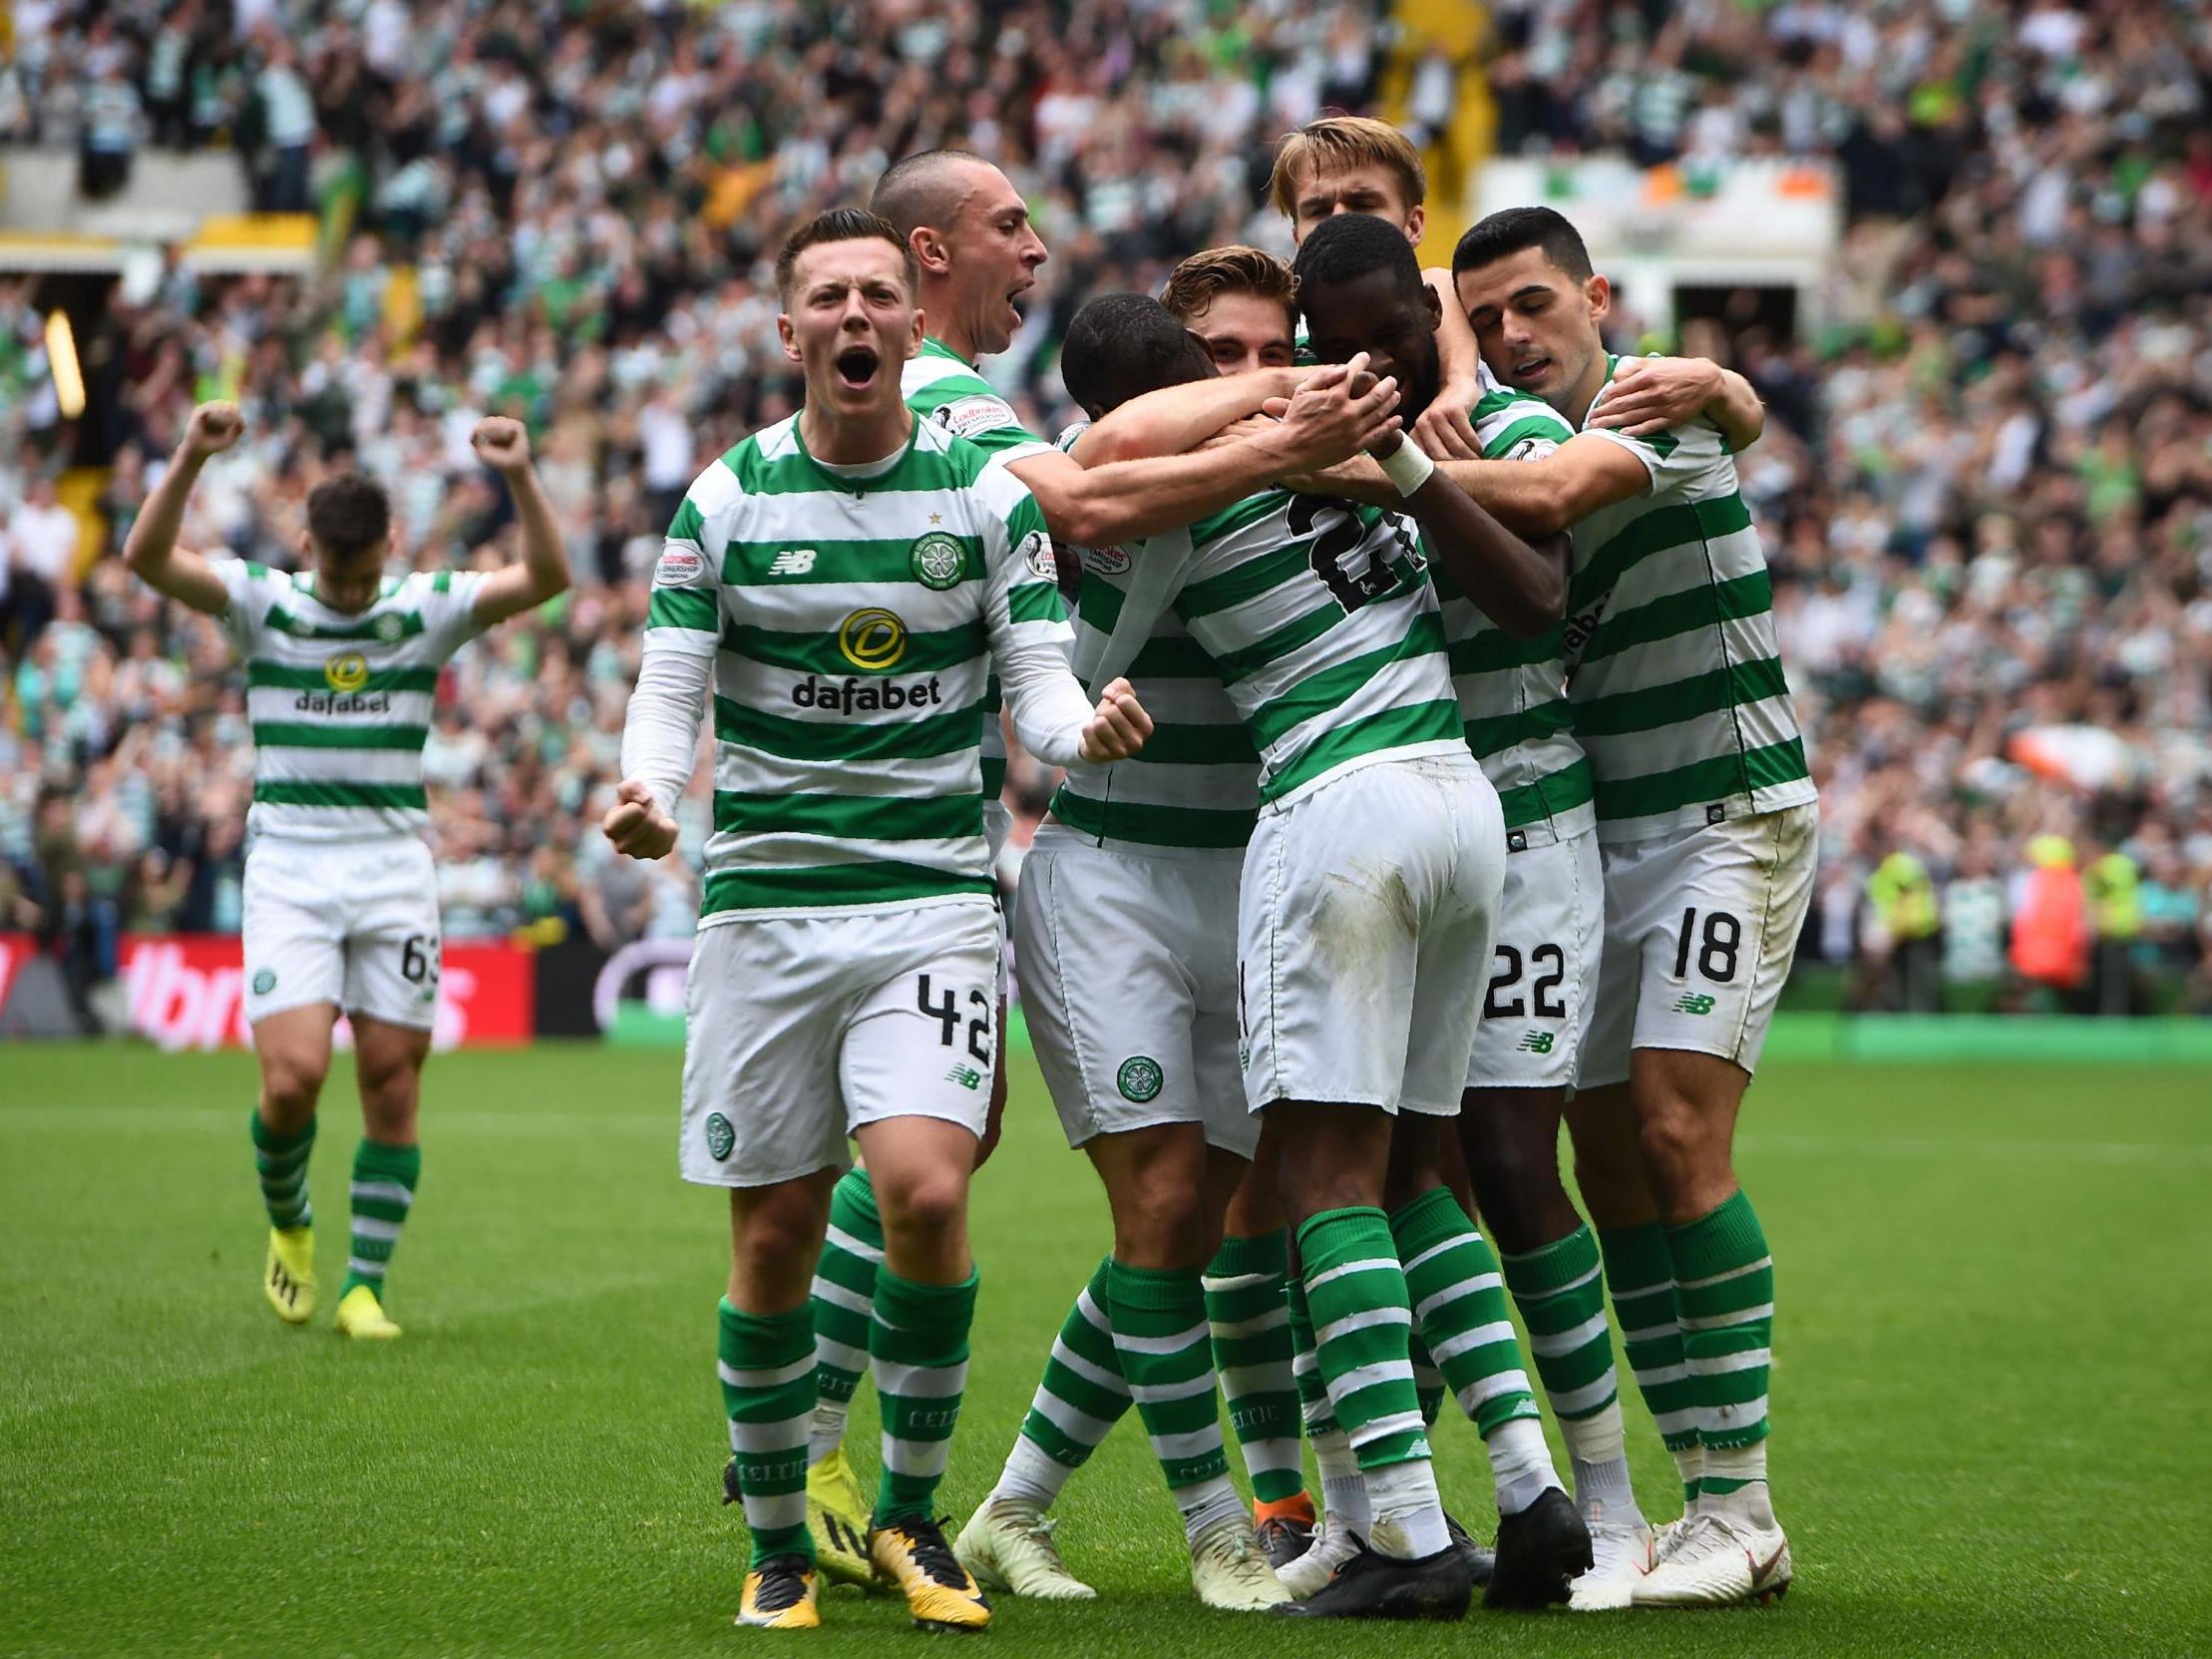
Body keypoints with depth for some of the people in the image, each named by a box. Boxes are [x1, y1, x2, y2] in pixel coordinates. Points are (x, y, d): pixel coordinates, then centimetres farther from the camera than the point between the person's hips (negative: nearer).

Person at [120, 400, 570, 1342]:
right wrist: (191, 459, -27)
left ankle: (365, 1286, 9)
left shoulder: (428, 608, 4)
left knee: (393, 1085, -1)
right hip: (289, 866, -1)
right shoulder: (262, 603, 1)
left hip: (395, 866, 1)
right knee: (294, 1076, -14)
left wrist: (520, 476, -24)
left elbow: (545, 577, -8)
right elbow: (149, 558, -13)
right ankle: (288, 1227, 16)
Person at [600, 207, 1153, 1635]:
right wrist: (646, 793, -23)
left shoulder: (990, 495, 2)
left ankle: (912, 1515, 0)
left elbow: (1038, 678, -2)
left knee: (924, 1190, -20)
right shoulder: (727, 499, 1)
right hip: (764, 899, 1)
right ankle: (779, 1544, 19)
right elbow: (669, 690, -1)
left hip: (935, 894, -1)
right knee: (775, 1237, 2)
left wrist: (1085, 727, -26)